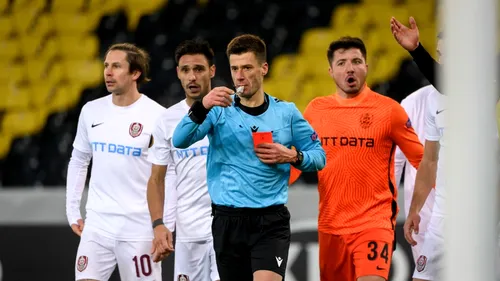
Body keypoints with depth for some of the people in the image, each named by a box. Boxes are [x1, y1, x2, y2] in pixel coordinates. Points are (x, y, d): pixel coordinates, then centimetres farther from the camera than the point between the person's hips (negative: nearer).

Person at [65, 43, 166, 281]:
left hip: (139, 228, -4)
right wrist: (72, 212, 13)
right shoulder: (91, 111, 7)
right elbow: (78, 162, 19)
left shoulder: (158, 116, -8)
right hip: (97, 225, 4)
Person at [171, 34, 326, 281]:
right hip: (228, 221, 1)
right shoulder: (219, 110, 3)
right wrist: (201, 107, -28)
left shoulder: (286, 113, 5)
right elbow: (179, 141, -12)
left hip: (271, 222, -1)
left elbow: (319, 156, 12)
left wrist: (292, 156, -8)